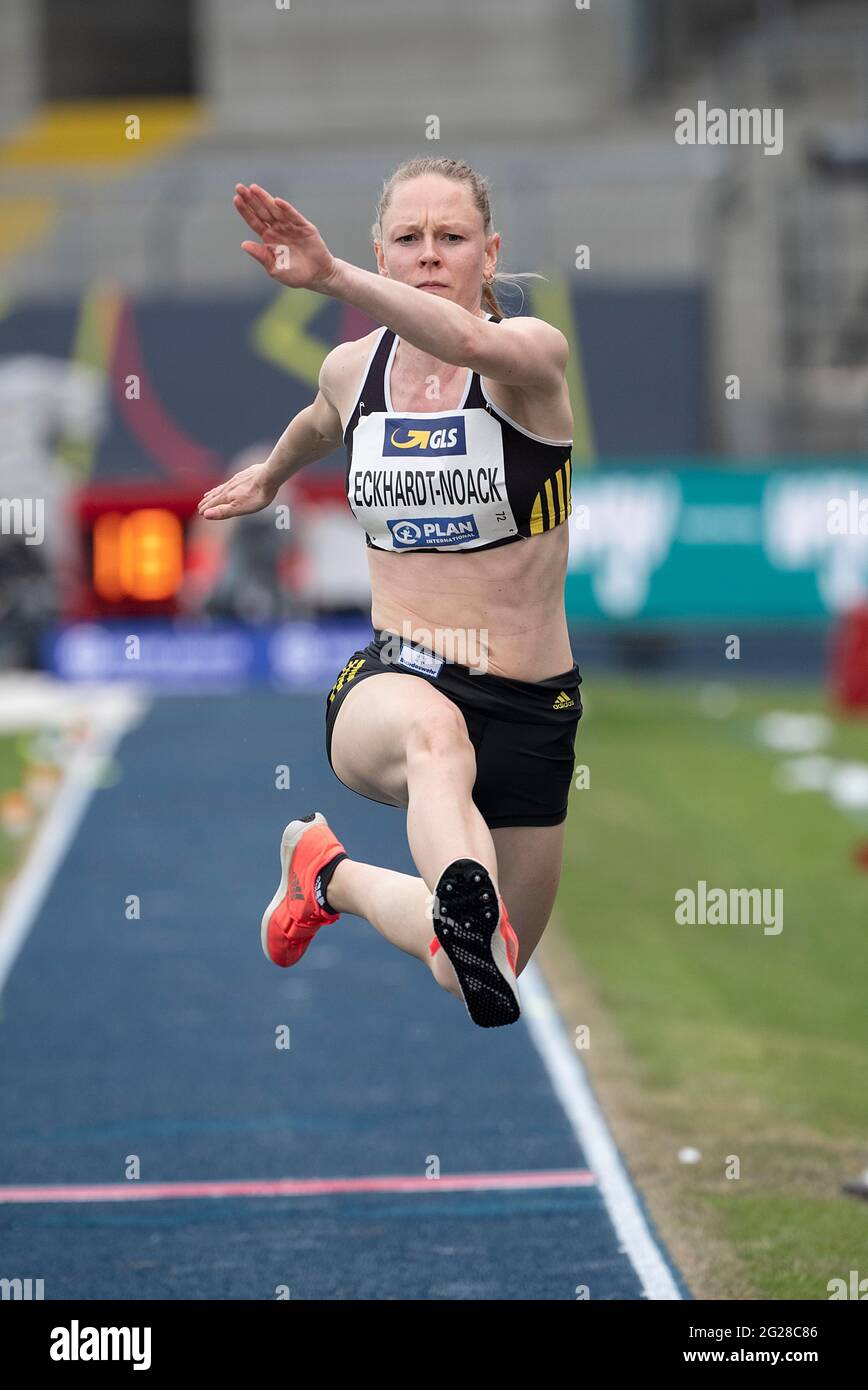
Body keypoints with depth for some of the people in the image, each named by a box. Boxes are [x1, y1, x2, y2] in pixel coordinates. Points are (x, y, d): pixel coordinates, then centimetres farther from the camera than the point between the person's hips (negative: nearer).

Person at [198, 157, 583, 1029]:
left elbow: (469, 344, -37)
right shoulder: (352, 370, 5)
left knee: (483, 979, 9)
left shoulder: (532, 354, -10)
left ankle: (330, 874, 35)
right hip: (388, 680, 0)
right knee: (436, 732, -40)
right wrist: (269, 476, 52)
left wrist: (330, 278, -50)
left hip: (531, 705, 0)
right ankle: (471, 913, -66)